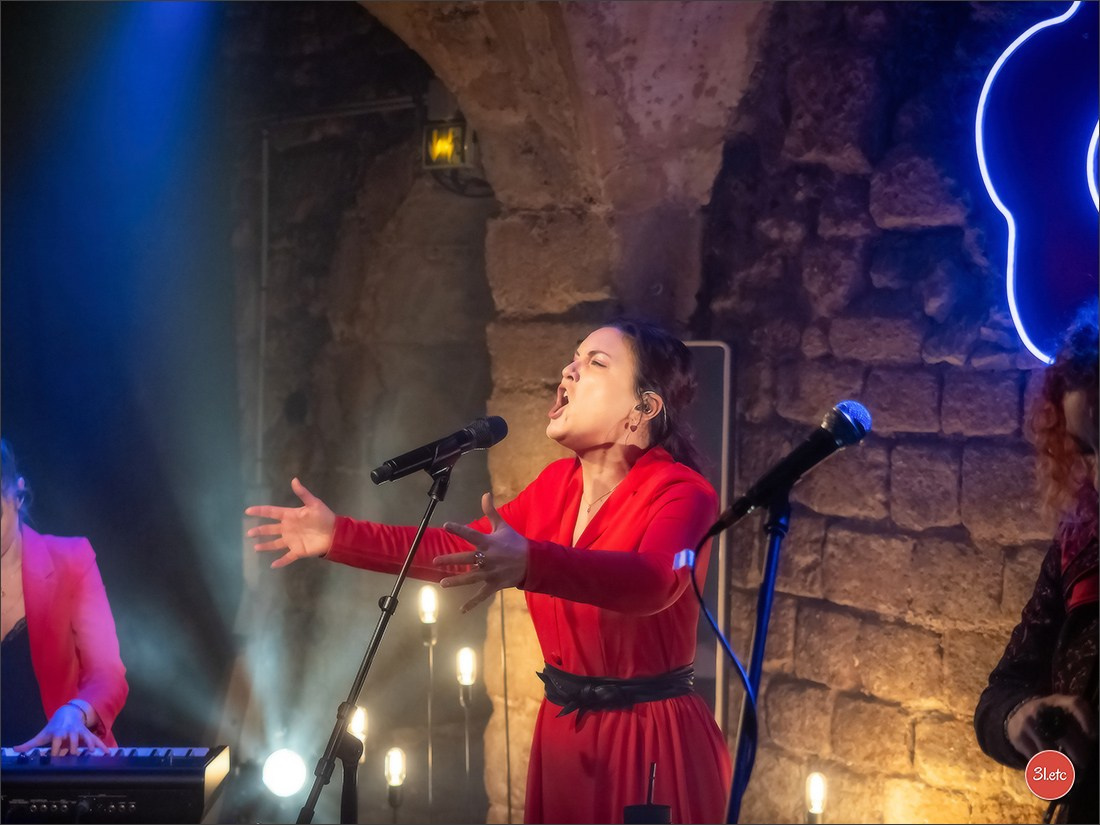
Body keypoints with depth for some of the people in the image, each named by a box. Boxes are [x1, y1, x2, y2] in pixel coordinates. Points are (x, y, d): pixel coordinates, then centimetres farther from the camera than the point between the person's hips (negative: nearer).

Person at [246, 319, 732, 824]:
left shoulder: (683, 492, -16)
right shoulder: (558, 483, 5)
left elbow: (653, 581, -36)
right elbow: (461, 549, 9)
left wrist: (529, 565, -52)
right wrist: (339, 536, 2)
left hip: (653, 739, -6)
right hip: (565, 729, 6)